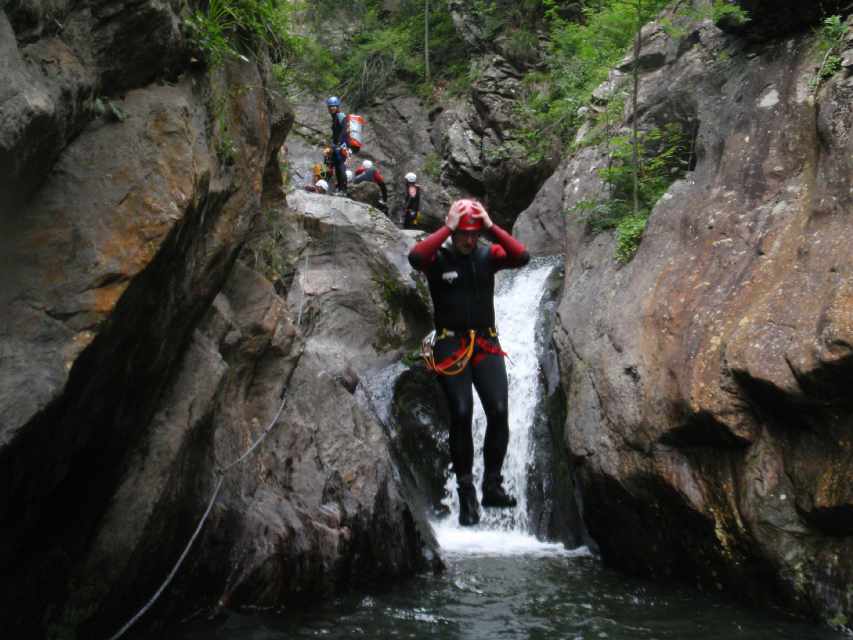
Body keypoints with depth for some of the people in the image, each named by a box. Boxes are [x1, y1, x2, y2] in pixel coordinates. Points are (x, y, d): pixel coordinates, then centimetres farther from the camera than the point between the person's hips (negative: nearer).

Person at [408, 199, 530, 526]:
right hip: (450, 345, -2)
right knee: (461, 414, -10)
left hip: (486, 343, 2)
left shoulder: (488, 255, 6)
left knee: (498, 411, -11)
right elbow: (415, 257, -24)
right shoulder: (438, 258, -1)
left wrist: (491, 226, -13)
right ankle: (466, 491, 0)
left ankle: (493, 486, 1)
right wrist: (447, 228, -18)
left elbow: (522, 256, -11)